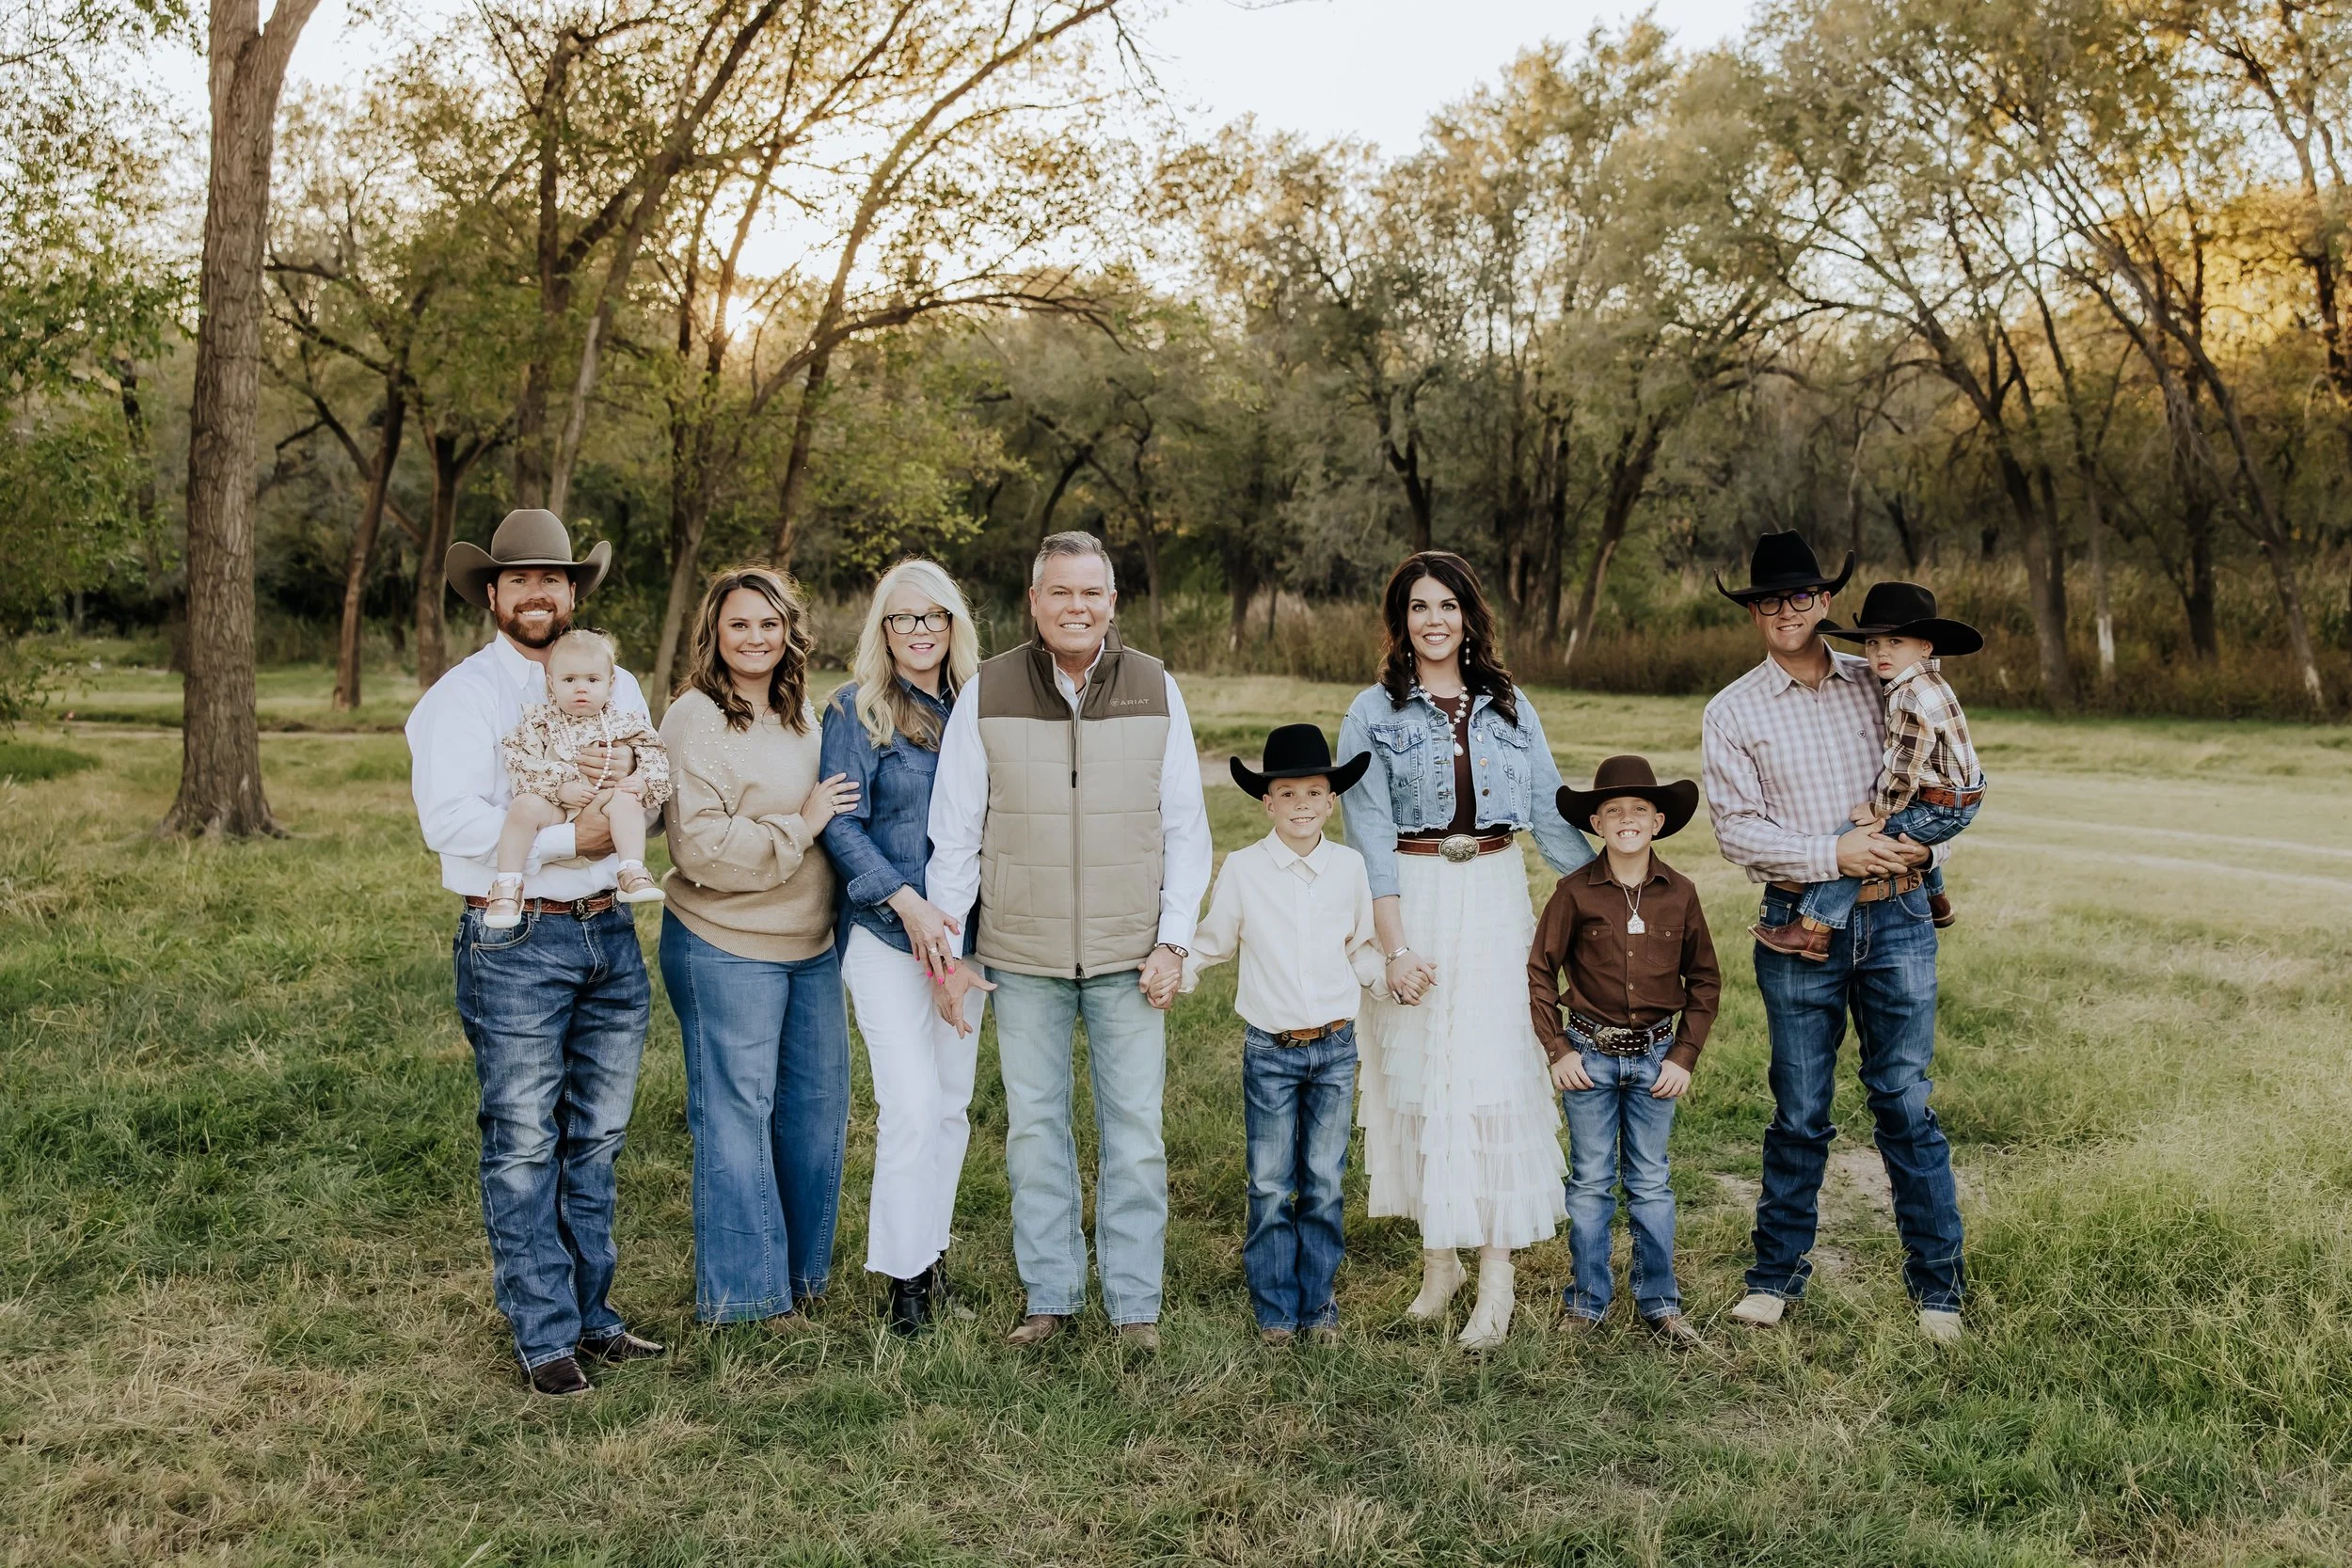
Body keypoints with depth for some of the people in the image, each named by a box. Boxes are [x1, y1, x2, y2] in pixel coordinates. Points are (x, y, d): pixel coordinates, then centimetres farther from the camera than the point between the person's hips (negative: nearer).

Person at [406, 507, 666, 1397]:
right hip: (514, 946, -5)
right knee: (524, 1147, 1)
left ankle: (591, 1314, 24)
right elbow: (449, 821, -17)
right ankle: (542, 1335, 11)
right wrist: (570, 839, -18)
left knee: (597, 1141, 13)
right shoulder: (462, 696, -4)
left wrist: (632, 772, -10)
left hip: (609, 933, 6)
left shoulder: (615, 685, 14)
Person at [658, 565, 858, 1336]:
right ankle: (747, 1290, 15)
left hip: (811, 944, 8)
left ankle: (804, 1272, 29)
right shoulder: (696, 721, -12)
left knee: (817, 1111, 13)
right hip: (727, 950, -7)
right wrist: (798, 826, -17)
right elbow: (702, 847, -20)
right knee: (738, 1116, 2)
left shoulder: (800, 716, 11)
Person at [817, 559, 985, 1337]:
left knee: (951, 1102, 10)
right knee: (912, 1107, -9)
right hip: (886, 932, -4)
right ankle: (905, 1272, 4)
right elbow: (840, 825, -10)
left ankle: (931, 1248, 26)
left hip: (963, 930, 5)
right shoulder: (858, 710, -5)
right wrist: (906, 902, -20)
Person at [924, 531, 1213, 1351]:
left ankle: (1135, 1304, 16)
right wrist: (949, 951, 0)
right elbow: (954, 832, 2)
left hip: (1129, 955, 0)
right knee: (1033, 1127, 8)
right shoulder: (987, 693, -1)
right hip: (1021, 956, 0)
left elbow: (1185, 827, 5)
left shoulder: (1156, 689, 2)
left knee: (1135, 1126, 3)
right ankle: (1050, 1297, 22)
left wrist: (1173, 941, -2)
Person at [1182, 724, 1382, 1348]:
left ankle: (1318, 1302, 21)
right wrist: (1175, 975, -10)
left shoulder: (1349, 866, 3)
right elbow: (1212, 942, 6)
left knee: (1325, 1182, 8)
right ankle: (1276, 1308, 16)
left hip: (1335, 1047, 2)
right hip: (1270, 1051, -2)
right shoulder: (1243, 869, -3)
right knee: (1270, 1186, 3)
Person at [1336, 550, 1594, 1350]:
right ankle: (1437, 1260, 18)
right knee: (1419, 1080, 3)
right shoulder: (1373, 714, 1)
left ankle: (1496, 1280, 0)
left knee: (1497, 1081, -4)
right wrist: (1397, 947, -14)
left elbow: (1551, 813, 9)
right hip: (1413, 907, -1)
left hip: (1495, 904, 1)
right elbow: (1370, 839, -6)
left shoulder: (1510, 708, 9)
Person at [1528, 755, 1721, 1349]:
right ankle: (1588, 1301, 18)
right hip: (1590, 1054, -1)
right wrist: (1558, 1050, -5)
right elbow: (1539, 972, -1)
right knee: (1591, 1182, 7)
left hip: (1656, 1056, 1)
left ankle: (1660, 1302, 20)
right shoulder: (1575, 892, -7)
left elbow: (1704, 980, 6)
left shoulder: (1679, 894, -2)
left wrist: (1684, 1055, 0)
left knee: (1651, 1183, 10)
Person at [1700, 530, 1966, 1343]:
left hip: (1897, 918, 1)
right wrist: (1834, 855, -16)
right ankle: (1776, 1276, 22)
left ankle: (1937, 1286, 14)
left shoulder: (1877, 684, 9)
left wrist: (1925, 847, -5)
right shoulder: (1732, 712, 2)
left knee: (1906, 1102, 2)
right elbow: (1736, 828, -5)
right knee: (1800, 1112, 6)